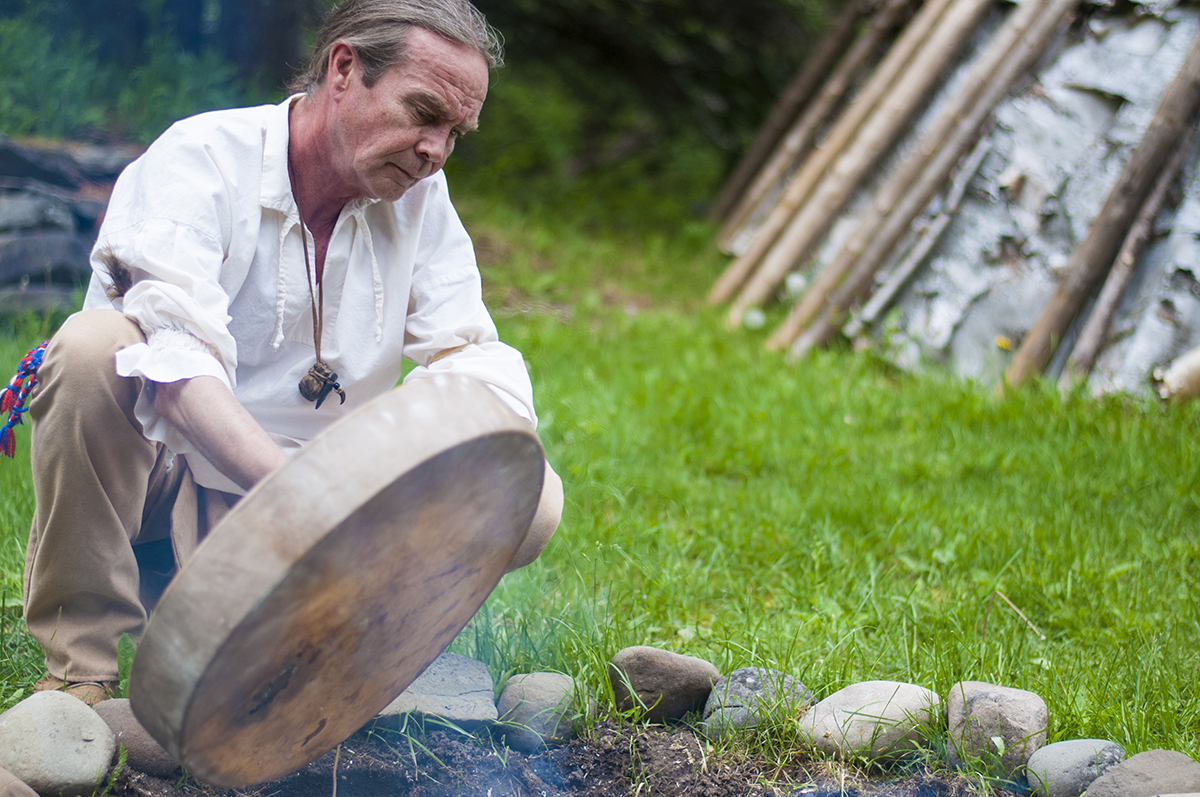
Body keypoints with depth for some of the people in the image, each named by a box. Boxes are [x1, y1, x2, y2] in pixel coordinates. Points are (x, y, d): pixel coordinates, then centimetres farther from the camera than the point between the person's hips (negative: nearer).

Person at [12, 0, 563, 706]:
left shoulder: (420, 196, 3)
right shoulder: (199, 158, -16)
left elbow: (470, 361, -3)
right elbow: (175, 362, -31)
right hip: (156, 484, -4)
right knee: (94, 344, -35)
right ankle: (81, 668, -20)